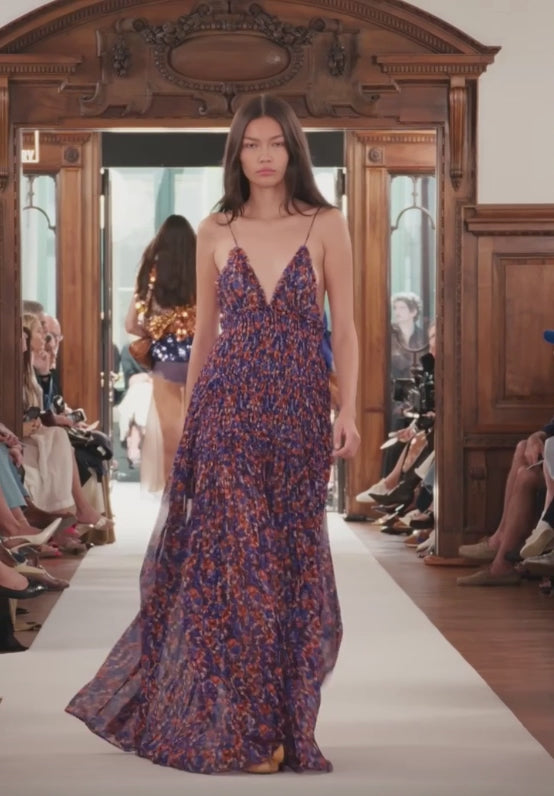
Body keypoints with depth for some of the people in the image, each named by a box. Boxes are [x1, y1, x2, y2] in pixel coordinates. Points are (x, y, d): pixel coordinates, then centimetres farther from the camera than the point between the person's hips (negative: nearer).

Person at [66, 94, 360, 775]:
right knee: (238, 551, -2)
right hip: (229, 405, 0)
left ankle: (275, 710, 21)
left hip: (299, 410, 0)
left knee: (290, 551, 4)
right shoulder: (215, 232, 5)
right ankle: (245, 727, 5)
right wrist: (189, 416, 10)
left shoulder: (325, 226, 2)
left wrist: (348, 410, -8)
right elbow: (204, 332, 11)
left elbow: (344, 328, 1)